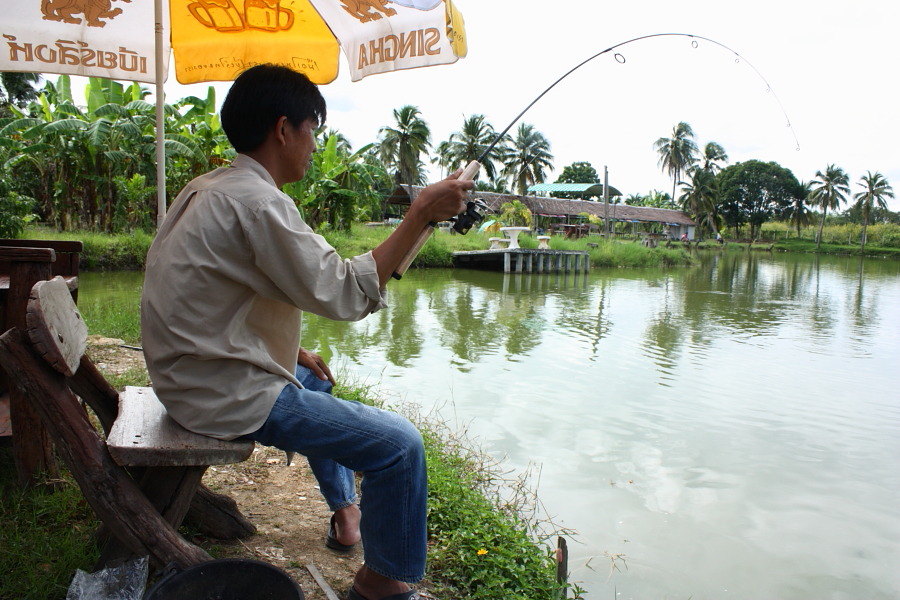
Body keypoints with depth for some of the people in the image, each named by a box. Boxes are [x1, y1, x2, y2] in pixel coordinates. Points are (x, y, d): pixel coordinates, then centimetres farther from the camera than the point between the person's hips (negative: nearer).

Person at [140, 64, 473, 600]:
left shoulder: (209, 189, 10)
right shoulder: (256, 201, -22)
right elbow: (344, 293, -25)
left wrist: (295, 352, 13)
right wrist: (420, 216, -20)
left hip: (197, 369, 11)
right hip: (227, 394, -11)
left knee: (317, 381, 33)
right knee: (401, 445, -11)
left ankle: (346, 512, 43)